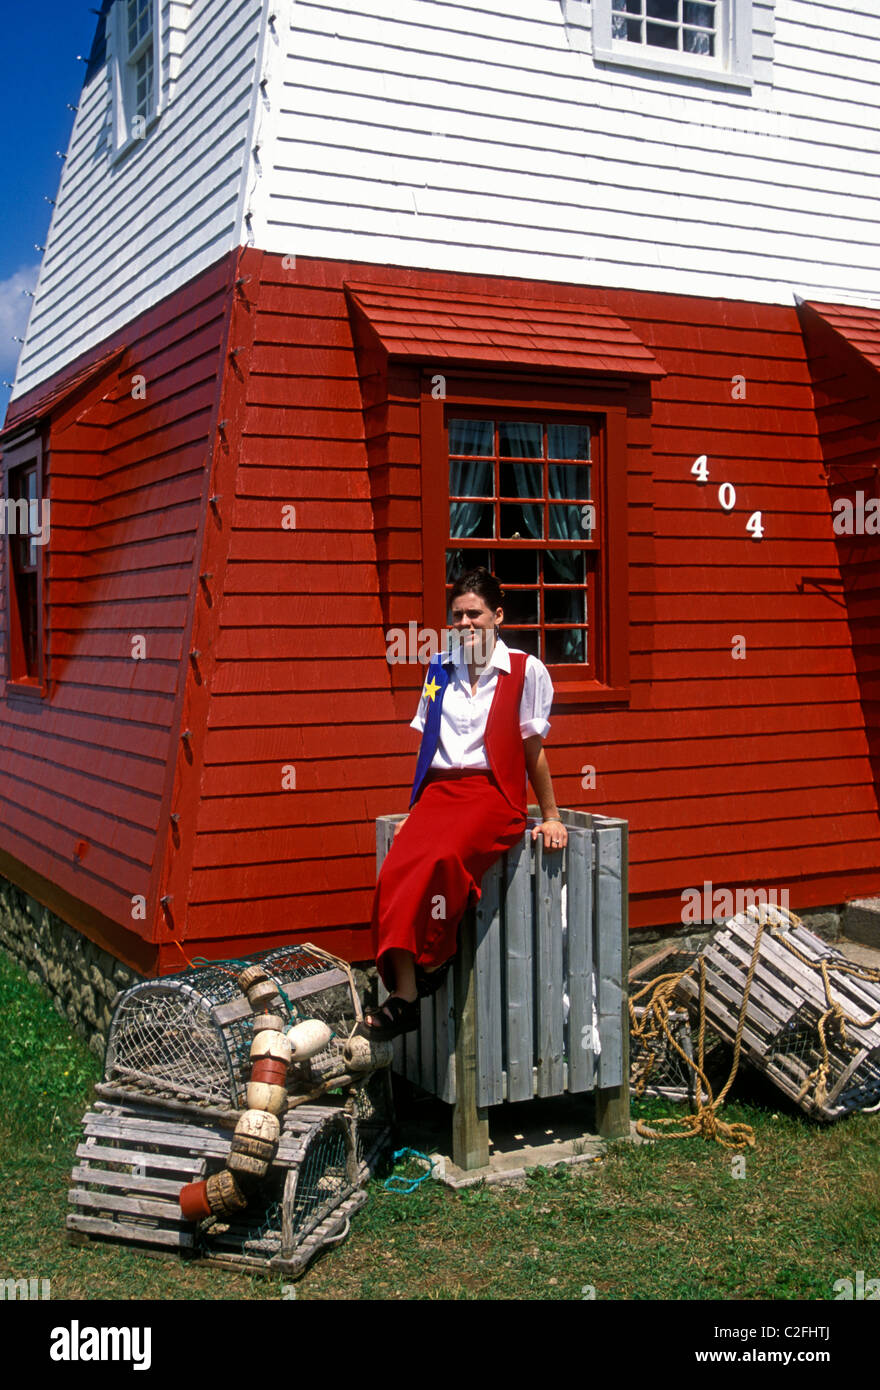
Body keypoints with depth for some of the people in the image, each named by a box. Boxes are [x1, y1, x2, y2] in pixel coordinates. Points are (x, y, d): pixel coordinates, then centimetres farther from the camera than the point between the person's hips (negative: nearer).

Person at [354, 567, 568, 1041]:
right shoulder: (440, 670, 18)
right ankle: (404, 996, -24)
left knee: (442, 858, -35)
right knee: (397, 868, -24)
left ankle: (429, 962, -16)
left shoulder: (525, 671, 4)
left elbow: (533, 749, 7)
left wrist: (551, 818, 8)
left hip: (492, 793, -4)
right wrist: (414, 810, 16)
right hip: (438, 790, 4)